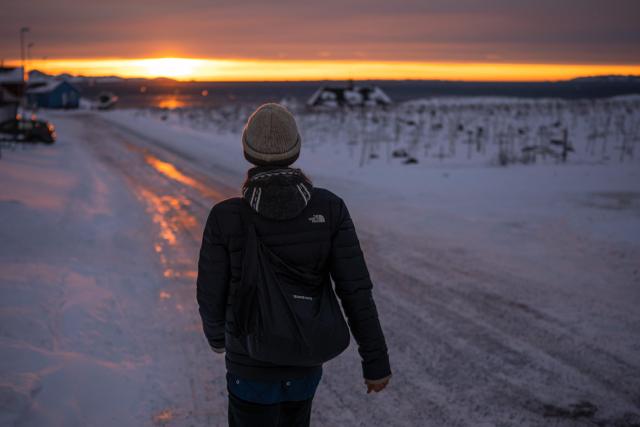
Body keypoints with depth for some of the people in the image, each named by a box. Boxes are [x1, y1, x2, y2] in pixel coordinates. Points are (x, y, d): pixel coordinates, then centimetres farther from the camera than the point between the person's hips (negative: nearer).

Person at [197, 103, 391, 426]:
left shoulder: (225, 218, -21)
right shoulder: (329, 208, -16)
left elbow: (211, 295, -10)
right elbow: (355, 289, -14)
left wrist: (215, 335, 14)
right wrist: (376, 361, -4)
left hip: (251, 367, -3)